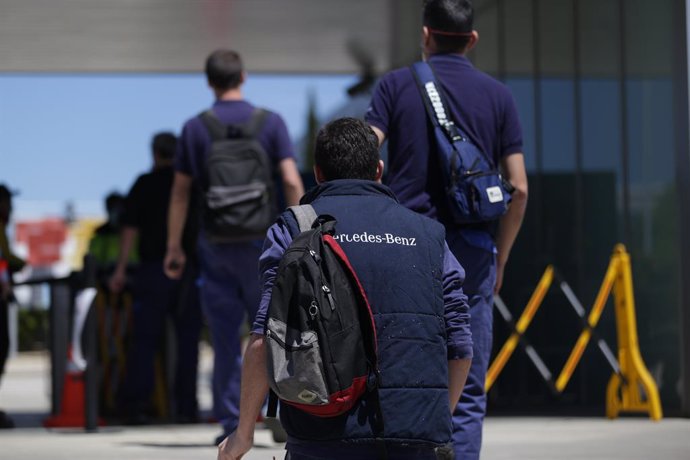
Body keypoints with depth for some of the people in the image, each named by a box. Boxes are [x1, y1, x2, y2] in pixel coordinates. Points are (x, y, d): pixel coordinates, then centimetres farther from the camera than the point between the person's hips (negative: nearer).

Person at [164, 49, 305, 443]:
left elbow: (180, 192, 2)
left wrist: (174, 247, 8)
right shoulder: (270, 122, -2)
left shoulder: (195, 128, 1)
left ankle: (231, 422, 3)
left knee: (225, 336, 5)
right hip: (260, 238, -1)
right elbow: (292, 181, -9)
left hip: (216, 244, 1)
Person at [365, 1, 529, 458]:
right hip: (472, 249, 0)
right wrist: (499, 259, 14)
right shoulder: (497, 95, 7)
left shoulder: (396, 85, 4)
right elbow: (519, 188, 4)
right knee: (467, 393, 3)